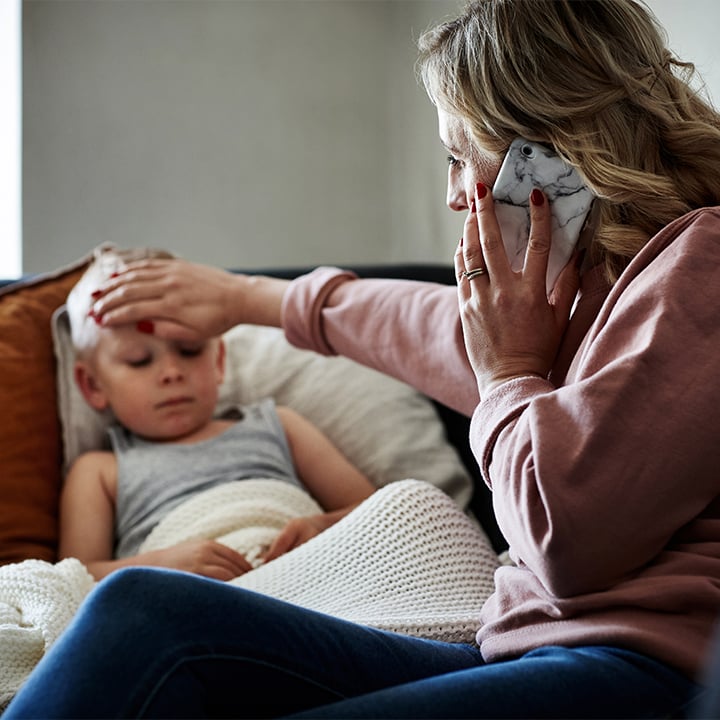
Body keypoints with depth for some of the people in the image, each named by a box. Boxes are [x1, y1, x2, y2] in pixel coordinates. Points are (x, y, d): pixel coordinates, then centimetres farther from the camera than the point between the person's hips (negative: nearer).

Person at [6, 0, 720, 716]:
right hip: (513, 654, 8)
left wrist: (508, 373, -1)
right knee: (144, 610, -10)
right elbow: (455, 336, 35)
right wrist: (246, 296, 45)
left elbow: (566, 534, -19)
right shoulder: (597, 278, 17)